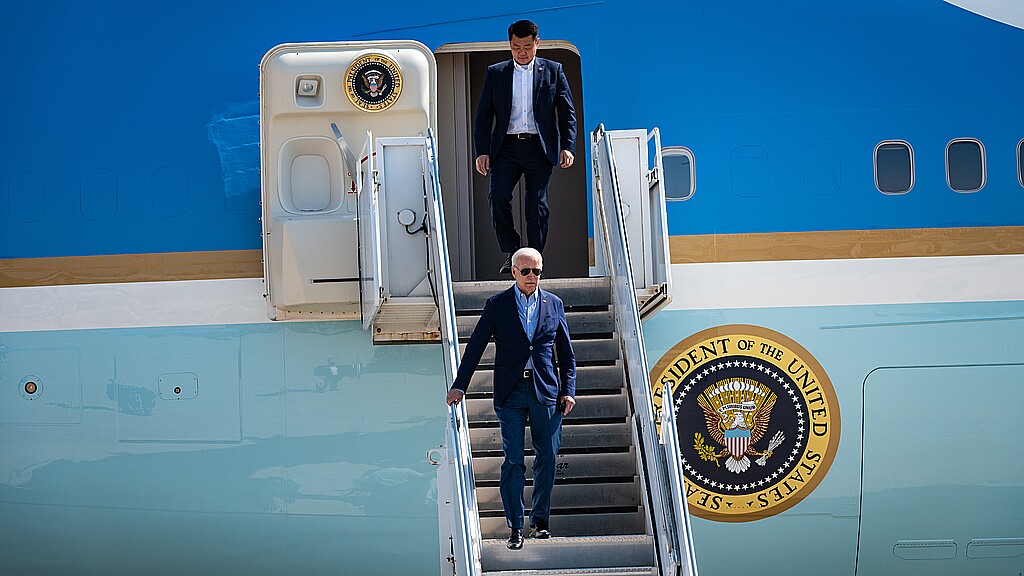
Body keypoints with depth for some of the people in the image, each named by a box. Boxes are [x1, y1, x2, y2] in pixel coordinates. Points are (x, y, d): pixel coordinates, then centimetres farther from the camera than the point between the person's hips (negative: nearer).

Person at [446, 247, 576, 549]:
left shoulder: (553, 304, 9)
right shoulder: (497, 304, 3)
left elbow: (566, 353, 13)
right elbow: (475, 346, 5)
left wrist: (568, 390, 4)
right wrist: (459, 385, 0)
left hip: (546, 390, 2)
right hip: (510, 392, -2)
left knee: (547, 457, 3)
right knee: (513, 459, -3)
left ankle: (540, 519, 18)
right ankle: (515, 527, 3)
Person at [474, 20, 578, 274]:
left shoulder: (553, 71, 9)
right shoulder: (495, 73, 11)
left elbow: (567, 112, 7)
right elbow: (484, 115, 10)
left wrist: (568, 147, -6)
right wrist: (482, 152, 0)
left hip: (539, 148, -1)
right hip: (506, 146, 1)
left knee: (537, 205, -4)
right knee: (497, 196, -16)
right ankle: (511, 252, 0)